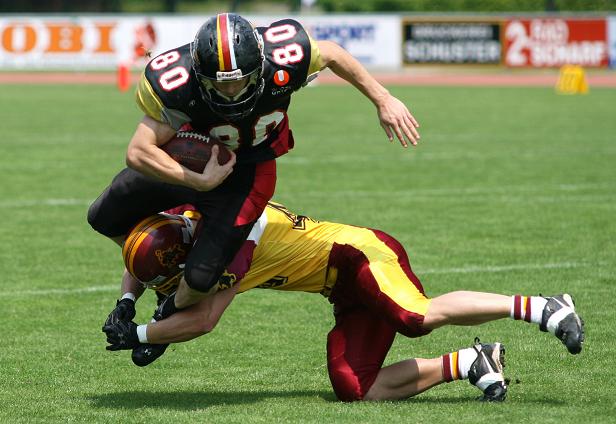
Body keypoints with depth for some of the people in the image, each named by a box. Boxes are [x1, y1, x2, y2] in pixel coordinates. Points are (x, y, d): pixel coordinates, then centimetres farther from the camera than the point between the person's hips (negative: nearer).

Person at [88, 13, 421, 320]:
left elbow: (332, 56, -11)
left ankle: (167, 318, 27)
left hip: (246, 174, -1)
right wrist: (201, 182, -37)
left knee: (201, 277, -10)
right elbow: (139, 153, -32)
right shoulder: (176, 84, -38)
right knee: (104, 218, 14)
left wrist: (383, 100, -5)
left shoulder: (283, 62, -34)